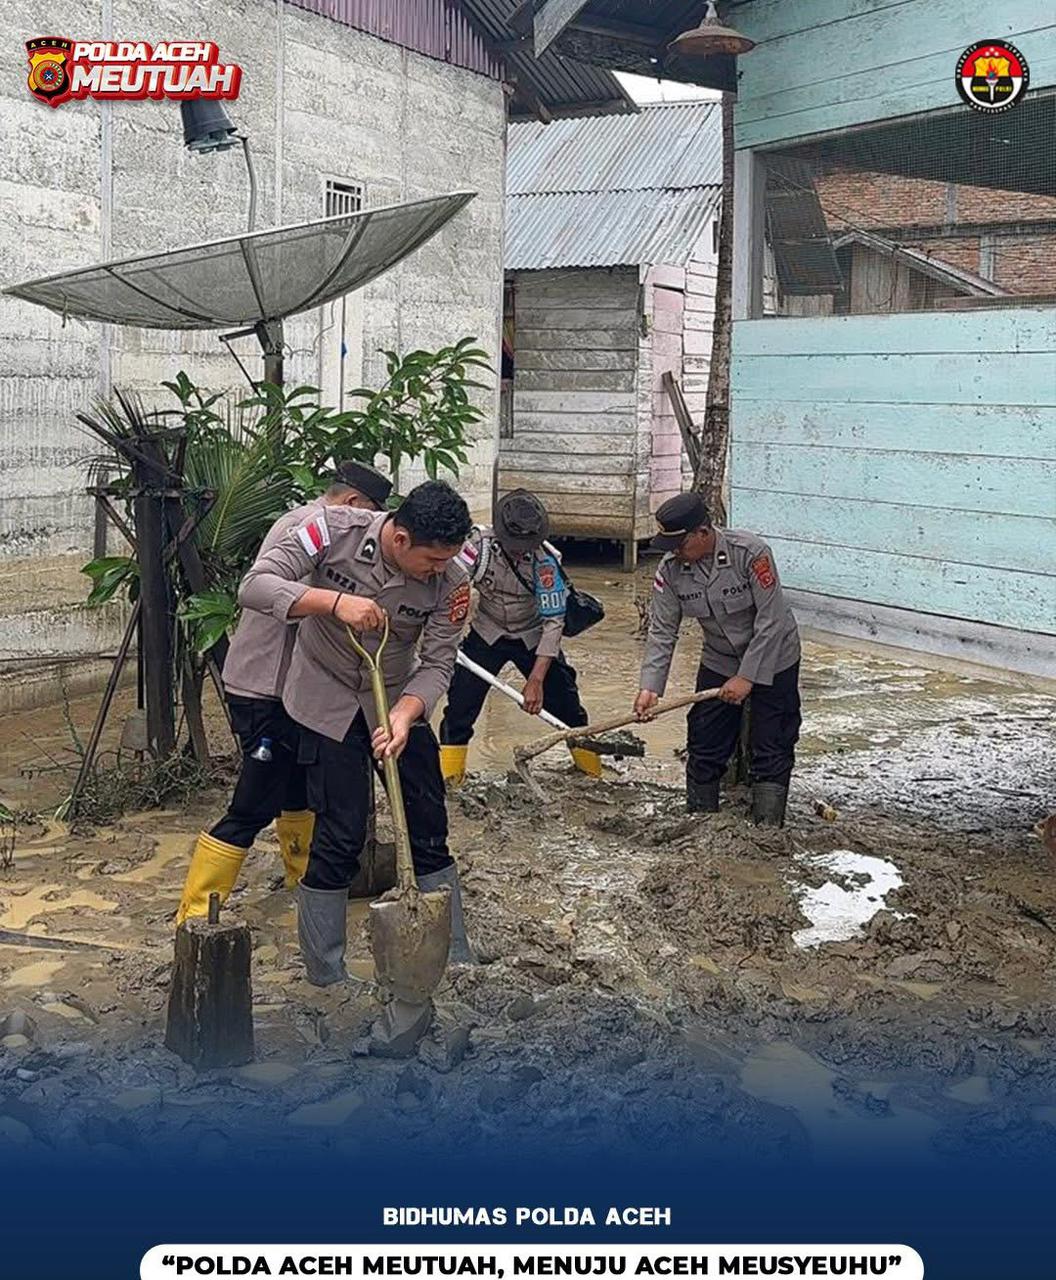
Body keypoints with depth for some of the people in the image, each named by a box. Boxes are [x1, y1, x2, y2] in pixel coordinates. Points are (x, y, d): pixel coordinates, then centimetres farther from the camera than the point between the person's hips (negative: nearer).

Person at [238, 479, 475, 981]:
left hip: (398, 702, 3)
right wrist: (335, 601, -40)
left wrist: (404, 715, -34)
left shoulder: (451, 581, -18)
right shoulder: (334, 531, -24)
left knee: (429, 832, 5)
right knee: (340, 838, -5)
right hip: (328, 702, -3)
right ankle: (326, 978, 10)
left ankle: (456, 963, 20)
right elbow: (254, 586, -28)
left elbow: (437, 664, -15)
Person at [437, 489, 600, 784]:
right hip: (487, 634, 0)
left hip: (532, 636, 0)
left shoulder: (545, 559, -27)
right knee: (462, 695, -11)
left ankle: (588, 761, 20)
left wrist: (536, 679, -28)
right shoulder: (480, 544, -26)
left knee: (562, 694, 0)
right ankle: (448, 769, 2)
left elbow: (553, 621, -24)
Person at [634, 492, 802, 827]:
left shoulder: (750, 553, -29)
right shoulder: (671, 569, -15)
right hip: (718, 662, 5)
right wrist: (650, 687, -22)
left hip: (771, 661, -4)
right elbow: (662, 632, -12)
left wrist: (747, 677, -24)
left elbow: (770, 622, -25)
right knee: (704, 746, 7)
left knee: (772, 750, -3)